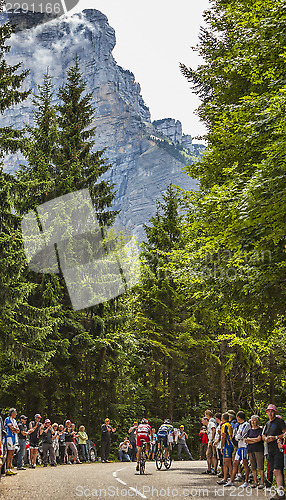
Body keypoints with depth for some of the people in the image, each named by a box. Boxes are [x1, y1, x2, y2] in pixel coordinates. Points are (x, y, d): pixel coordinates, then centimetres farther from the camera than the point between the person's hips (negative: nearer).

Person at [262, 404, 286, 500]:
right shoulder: (267, 424, 20)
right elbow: (263, 436, 24)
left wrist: (275, 437, -16)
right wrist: (266, 438, 2)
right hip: (270, 451, 7)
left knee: (277, 471, -17)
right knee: (274, 472, 7)